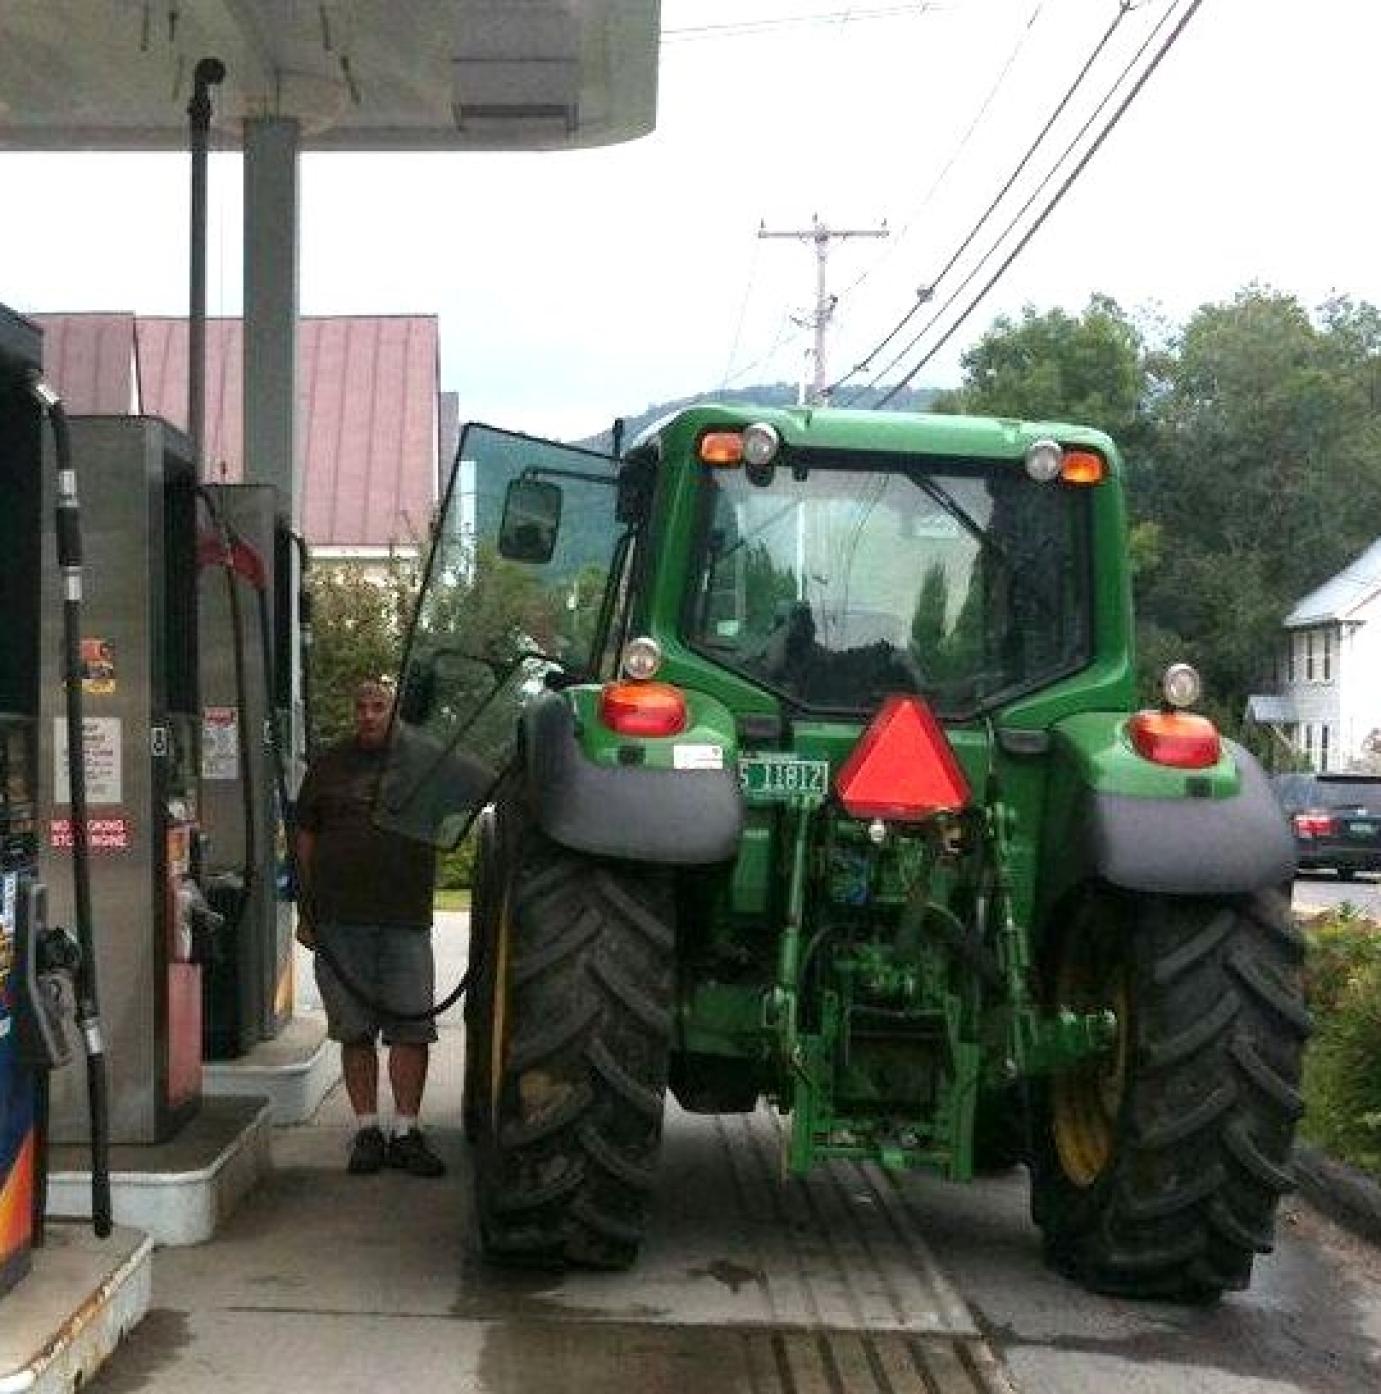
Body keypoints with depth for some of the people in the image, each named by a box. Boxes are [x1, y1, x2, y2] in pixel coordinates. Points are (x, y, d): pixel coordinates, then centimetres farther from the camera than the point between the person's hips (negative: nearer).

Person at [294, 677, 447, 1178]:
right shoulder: (329, 766, 10)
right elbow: (305, 840, 12)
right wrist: (305, 911, 7)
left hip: (406, 918, 0)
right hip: (340, 920, 1)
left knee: (411, 1027, -3)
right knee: (355, 1030, 4)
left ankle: (406, 1131, 4)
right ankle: (366, 1130, 12)